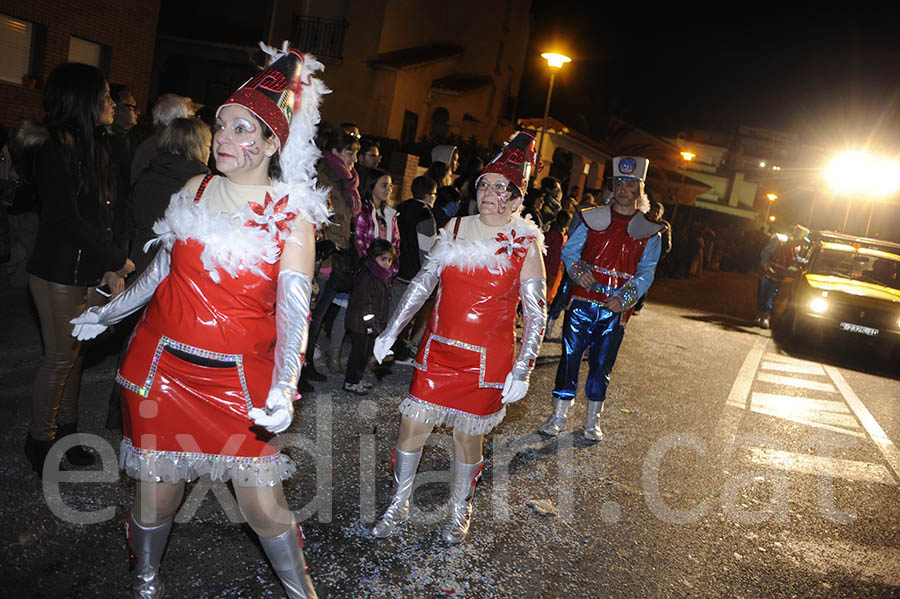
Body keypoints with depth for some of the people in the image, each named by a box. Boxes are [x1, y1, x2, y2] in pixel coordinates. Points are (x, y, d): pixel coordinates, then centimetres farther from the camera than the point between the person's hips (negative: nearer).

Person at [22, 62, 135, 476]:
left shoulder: (97, 150, 10)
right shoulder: (54, 150, -14)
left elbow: (110, 211, 7)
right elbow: (68, 220, -20)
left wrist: (114, 265, -3)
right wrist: (120, 261, -15)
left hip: (93, 272, 7)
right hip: (60, 274, -7)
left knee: (76, 352, 14)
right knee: (60, 357, 2)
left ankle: (65, 430, 28)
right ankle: (40, 440, 20)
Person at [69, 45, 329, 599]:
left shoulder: (293, 215, -8)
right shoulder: (196, 190, 4)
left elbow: (294, 309, -13)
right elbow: (163, 270, 16)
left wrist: (283, 388, -26)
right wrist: (107, 314, 25)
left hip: (239, 379, -3)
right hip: (164, 366, 4)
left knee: (263, 504, 0)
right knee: (156, 490, 14)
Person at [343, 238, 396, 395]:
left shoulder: (384, 276, 10)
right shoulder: (366, 277, -19)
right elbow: (362, 302, -22)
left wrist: (381, 322, 16)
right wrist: (370, 321, -22)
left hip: (373, 324, 9)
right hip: (361, 324, -9)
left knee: (367, 352, 17)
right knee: (359, 352, -2)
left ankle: (357, 378, 31)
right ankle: (350, 382, 10)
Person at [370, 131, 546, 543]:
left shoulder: (526, 246, -5)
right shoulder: (455, 229, 4)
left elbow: (536, 314, -5)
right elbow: (422, 283, 7)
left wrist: (522, 370, -11)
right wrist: (390, 332, 4)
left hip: (488, 360, -3)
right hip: (437, 351, 3)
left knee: (468, 436, 9)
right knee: (412, 425, 4)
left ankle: (459, 510, 34)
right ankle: (399, 504, 28)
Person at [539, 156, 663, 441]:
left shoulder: (649, 230, 4)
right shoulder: (592, 218, 6)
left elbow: (646, 272, 0)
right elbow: (569, 250, 7)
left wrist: (625, 299, -15)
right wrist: (578, 271, -14)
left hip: (616, 310, 0)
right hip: (582, 300, 0)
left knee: (601, 364, 7)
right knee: (570, 356, 2)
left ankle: (592, 421, 23)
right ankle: (558, 416, 14)